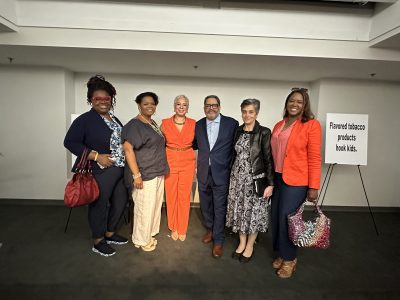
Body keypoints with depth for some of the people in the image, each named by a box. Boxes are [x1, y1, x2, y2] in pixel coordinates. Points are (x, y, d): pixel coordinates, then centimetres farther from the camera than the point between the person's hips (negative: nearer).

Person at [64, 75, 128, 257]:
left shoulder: (114, 119, 13)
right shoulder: (85, 119, -10)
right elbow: (70, 142, -14)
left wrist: (125, 157, 5)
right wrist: (96, 156, -20)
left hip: (120, 170, 8)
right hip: (100, 172, -8)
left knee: (121, 201, 16)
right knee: (99, 206, 6)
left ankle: (110, 234, 38)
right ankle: (98, 242, 28)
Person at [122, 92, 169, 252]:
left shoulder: (153, 123, 11)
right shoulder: (134, 125, -13)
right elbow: (128, 149, -20)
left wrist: (161, 170, 17)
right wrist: (136, 175, -22)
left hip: (158, 173, 8)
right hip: (145, 175, -8)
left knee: (155, 206, 17)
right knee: (145, 208, 3)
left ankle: (149, 234, 36)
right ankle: (141, 240, 24)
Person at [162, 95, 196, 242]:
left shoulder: (193, 123, 1)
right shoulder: (165, 123, -1)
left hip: (188, 163, 1)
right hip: (170, 163, 0)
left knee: (184, 197, 7)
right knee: (171, 196, 7)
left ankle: (182, 229, 26)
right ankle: (173, 228, 28)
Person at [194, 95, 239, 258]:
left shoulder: (232, 124, -6)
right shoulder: (198, 125, 5)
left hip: (221, 173, -4)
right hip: (203, 173, 4)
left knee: (220, 208, 6)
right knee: (205, 205, 18)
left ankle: (218, 240, 25)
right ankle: (209, 230, 43)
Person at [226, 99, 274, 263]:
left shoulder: (264, 132, -9)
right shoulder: (238, 131, 5)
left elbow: (268, 159, -10)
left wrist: (270, 183, -11)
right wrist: (232, 176, 11)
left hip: (256, 180, -4)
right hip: (237, 178, 4)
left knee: (254, 212, 9)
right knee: (239, 211, 13)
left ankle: (250, 245, 30)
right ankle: (242, 242, 34)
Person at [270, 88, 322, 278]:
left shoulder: (311, 125, -6)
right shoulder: (279, 125, 10)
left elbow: (314, 158, -9)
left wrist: (314, 187, -11)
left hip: (296, 181, -5)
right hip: (277, 178, 5)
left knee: (287, 220, 2)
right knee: (276, 218, 11)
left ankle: (289, 259, 27)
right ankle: (281, 253, 33)